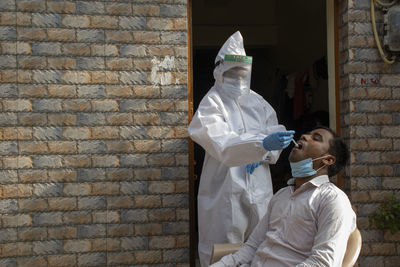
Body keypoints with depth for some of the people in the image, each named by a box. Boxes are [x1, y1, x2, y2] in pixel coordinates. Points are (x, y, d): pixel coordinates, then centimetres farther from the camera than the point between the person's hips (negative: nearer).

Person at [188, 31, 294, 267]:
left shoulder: (257, 101, 12)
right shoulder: (212, 103, -6)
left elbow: (276, 131, 15)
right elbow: (223, 145, -23)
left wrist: (263, 155, -6)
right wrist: (262, 144, -37)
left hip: (259, 192, 5)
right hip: (225, 192, -5)